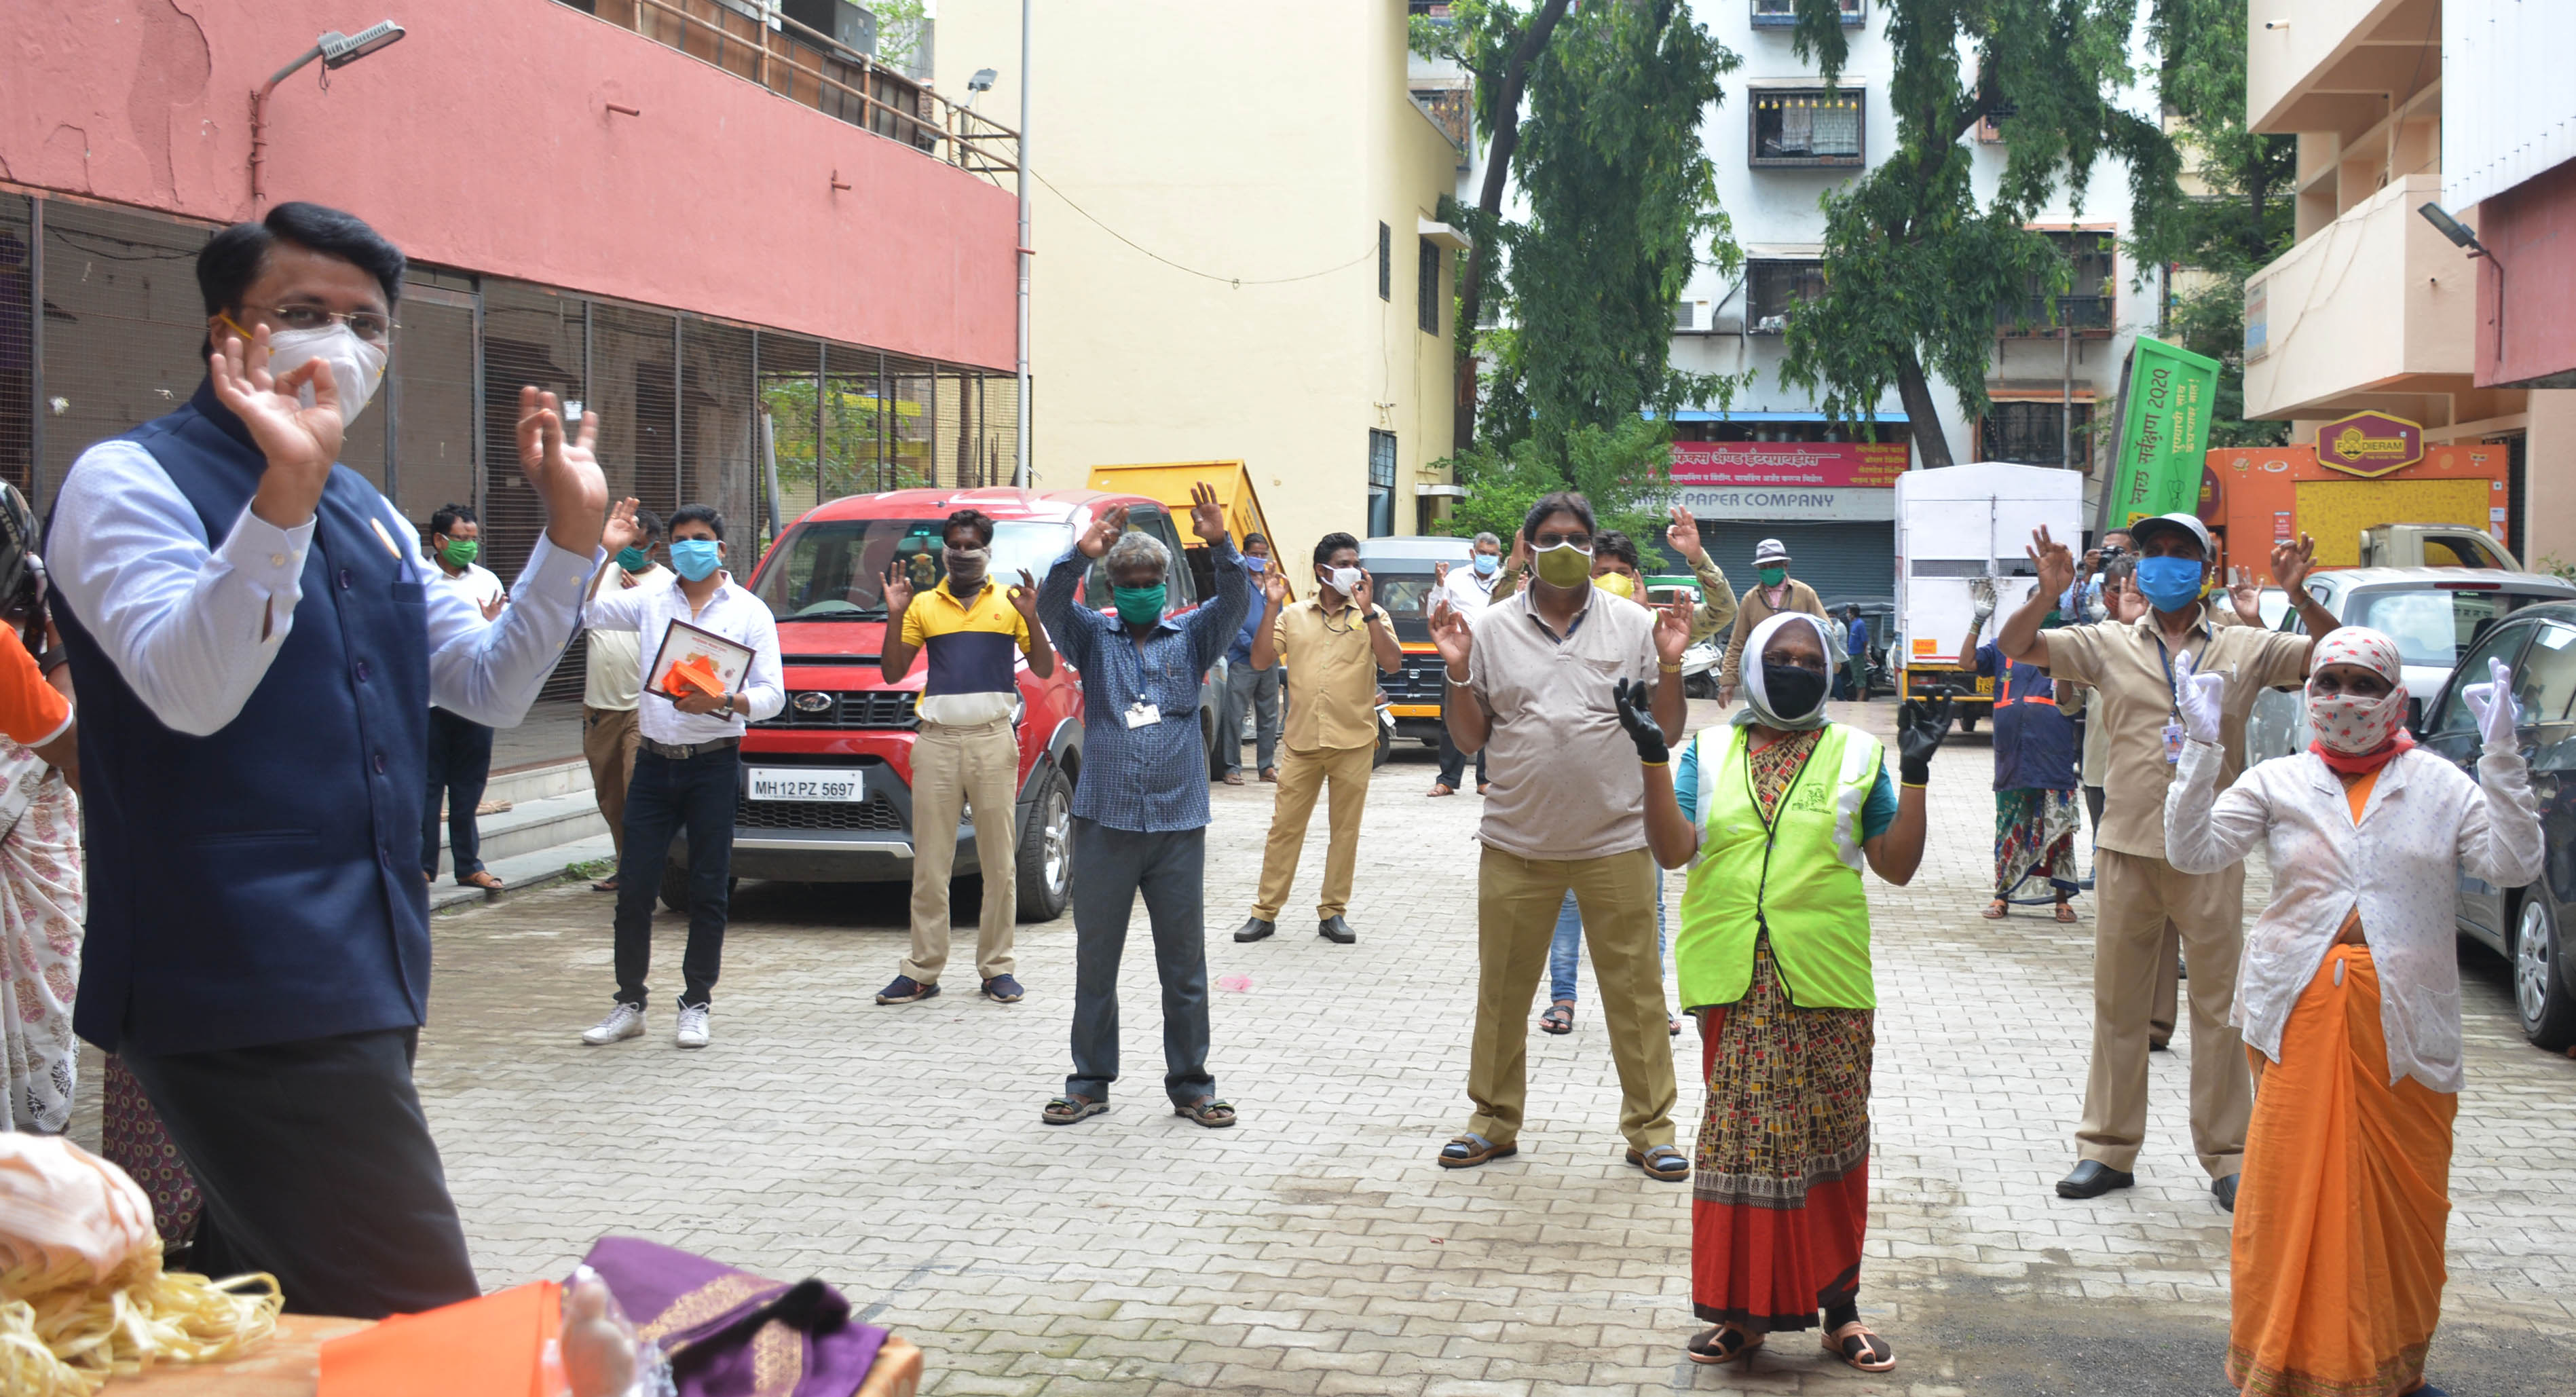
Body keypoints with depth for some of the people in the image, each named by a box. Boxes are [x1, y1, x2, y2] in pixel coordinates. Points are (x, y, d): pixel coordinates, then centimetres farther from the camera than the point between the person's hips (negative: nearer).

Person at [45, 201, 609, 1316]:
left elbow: (492, 689, 19)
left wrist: (572, 530, 6)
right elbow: (189, 691, -22)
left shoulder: (366, 514, 19)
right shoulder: (130, 480, -6)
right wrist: (287, 488, -32)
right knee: (425, 1345, -16)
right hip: (247, 991, -9)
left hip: (359, 984, 9)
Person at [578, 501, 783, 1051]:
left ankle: (697, 1005, 11)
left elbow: (772, 695, -3)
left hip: (713, 763, -2)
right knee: (634, 887, 2)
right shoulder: (650, 601, 10)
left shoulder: (749, 612, 4)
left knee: (708, 891, 2)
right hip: (654, 761, 2)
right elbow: (580, 611, 0)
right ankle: (629, 1004, 12)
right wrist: (602, 551, -7)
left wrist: (721, 703, -22)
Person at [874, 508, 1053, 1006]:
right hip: (937, 740, 1)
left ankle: (997, 968, 9)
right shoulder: (924, 606, 12)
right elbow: (892, 673, 8)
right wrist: (894, 616, -4)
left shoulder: (1009, 603, 8)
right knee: (930, 864, 3)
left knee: (999, 862, 2)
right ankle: (922, 970, 8)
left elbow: (1044, 670, 3)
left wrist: (1031, 618, -12)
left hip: (993, 740, -1)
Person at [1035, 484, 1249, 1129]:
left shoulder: (1191, 636, 8)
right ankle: (1090, 1082, 18)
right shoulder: (1094, 637, 7)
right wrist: (1079, 554, -30)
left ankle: (1190, 1084, 15)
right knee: (1095, 962, 7)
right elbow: (1052, 604, -10)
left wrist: (1220, 545, -26)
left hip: (1178, 826, 0)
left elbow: (1236, 602, -7)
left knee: (1185, 967, 6)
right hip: (1104, 823, 0)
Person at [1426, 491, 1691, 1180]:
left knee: (1634, 990, 4)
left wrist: (1670, 665, -12)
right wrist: (1458, 672, -10)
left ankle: (1650, 1127, 16)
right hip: (1517, 844, 1)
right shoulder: (1491, 628, 3)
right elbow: (1470, 738, 5)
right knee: (1501, 991, 10)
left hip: (1615, 843, -1)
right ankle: (1495, 1121, 25)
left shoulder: (1634, 626, 2)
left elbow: (1667, 733, 3)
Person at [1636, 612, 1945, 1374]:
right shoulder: (1709, 752, 9)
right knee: (1739, 1137, 1)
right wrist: (1652, 758, -11)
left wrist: (1915, 773, -5)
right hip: (1736, 982, 0)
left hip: (1829, 982, 0)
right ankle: (1742, 1308, 11)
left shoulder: (1857, 755, 8)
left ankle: (1837, 1305, 16)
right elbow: (1674, 849, -3)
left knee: (1832, 1141, 4)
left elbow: (1897, 866, 5)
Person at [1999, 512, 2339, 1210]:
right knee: (2117, 1003, 8)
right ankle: (2108, 1148, 17)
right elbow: (2015, 648, -1)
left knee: (2219, 1005, 3)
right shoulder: (2108, 644, 6)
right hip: (2126, 847, 1)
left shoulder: (2245, 648, 6)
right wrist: (2048, 595, -20)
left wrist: (2299, 597, -16)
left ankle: (2227, 1158, 11)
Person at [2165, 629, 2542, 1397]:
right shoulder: (2277, 782, 5)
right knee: (2293, 1190, 1)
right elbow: (2192, 851, -5)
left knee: (2402, 1199, 8)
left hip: (2404, 1025, 1)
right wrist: (2202, 746, -14)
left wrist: (2502, 755, -14)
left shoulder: (2438, 783, 6)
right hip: (2300, 1019, -1)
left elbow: (2514, 865, -6)